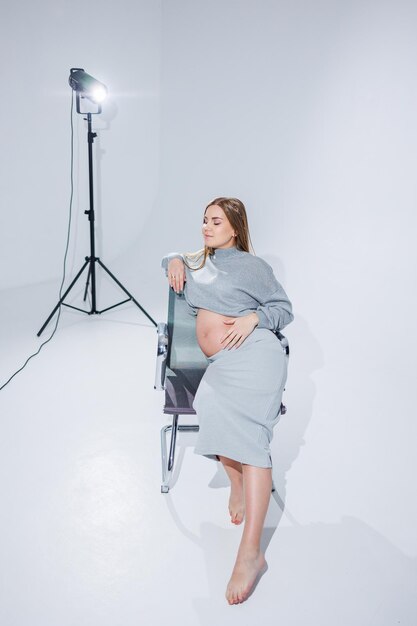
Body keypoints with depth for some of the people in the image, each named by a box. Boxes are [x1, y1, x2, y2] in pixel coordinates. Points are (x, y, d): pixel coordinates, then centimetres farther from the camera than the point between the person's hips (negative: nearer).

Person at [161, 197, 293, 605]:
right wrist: (175, 261, 21)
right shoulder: (199, 263, 26)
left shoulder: (251, 265, 9)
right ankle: (237, 480, -1)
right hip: (221, 365, 5)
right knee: (216, 408, -28)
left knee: (246, 429, -25)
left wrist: (254, 318, -9)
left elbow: (284, 309, 10)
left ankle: (250, 554, -28)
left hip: (254, 352, -5)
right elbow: (171, 261, 45)